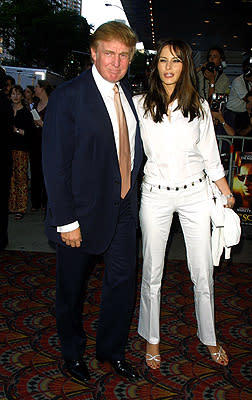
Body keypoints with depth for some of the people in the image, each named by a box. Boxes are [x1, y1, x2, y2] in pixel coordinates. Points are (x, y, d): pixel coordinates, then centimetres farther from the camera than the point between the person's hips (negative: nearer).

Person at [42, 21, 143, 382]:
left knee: (123, 281, 15)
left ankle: (112, 349, 38)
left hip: (125, 206, 6)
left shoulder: (127, 92, 5)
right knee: (72, 287, 14)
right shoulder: (67, 97, -15)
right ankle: (73, 352, 40)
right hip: (84, 210, -5)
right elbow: (55, 165, -17)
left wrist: (132, 189, 1)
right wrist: (67, 221, -18)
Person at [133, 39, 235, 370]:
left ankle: (209, 337, 30)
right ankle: (152, 338, 29)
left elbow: (209, 153, 10)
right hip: (155, 196, -1)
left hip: (194, 193, 1)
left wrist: (226, 192, 12)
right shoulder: (140, 105, -1)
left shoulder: (199, 106, 3)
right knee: (152, 273, 8)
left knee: (203, 273, 8)